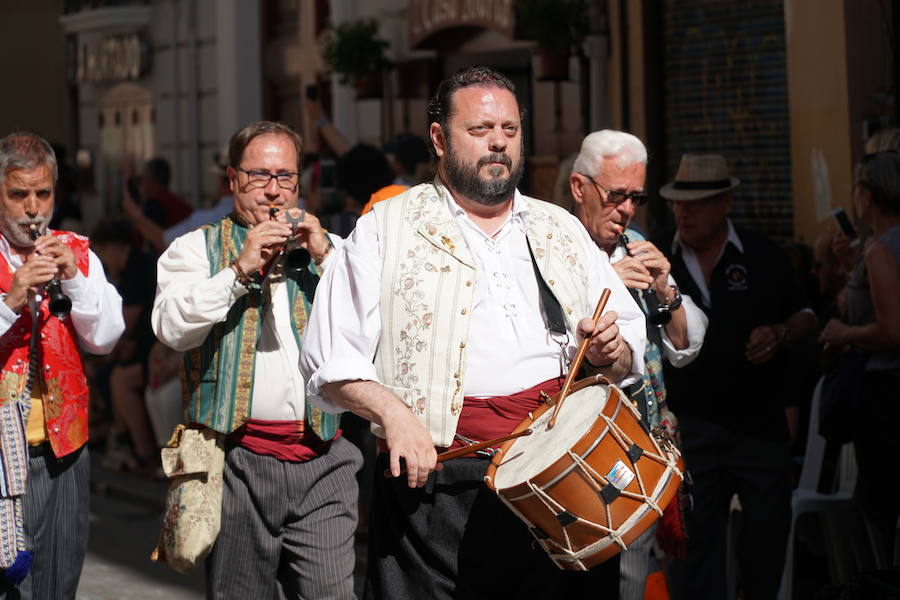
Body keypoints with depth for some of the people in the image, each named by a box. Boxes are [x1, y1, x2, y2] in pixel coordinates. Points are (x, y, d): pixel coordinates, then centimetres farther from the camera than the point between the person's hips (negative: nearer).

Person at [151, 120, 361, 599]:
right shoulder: (197, 248, 11)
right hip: (238, 460, -1)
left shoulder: (326, 248, 19)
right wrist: (239, 270, -12)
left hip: (322, 458, 1)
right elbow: (172, 328, -6)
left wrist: (325, 256, -5)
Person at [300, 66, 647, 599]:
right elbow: (330, 358, -1)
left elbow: (632, 350, 19)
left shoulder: (562, 231, 18)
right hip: (437, 484, -3)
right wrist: (391, 411, -17)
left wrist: (610, 353, -4)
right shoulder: (389, 228, 6)